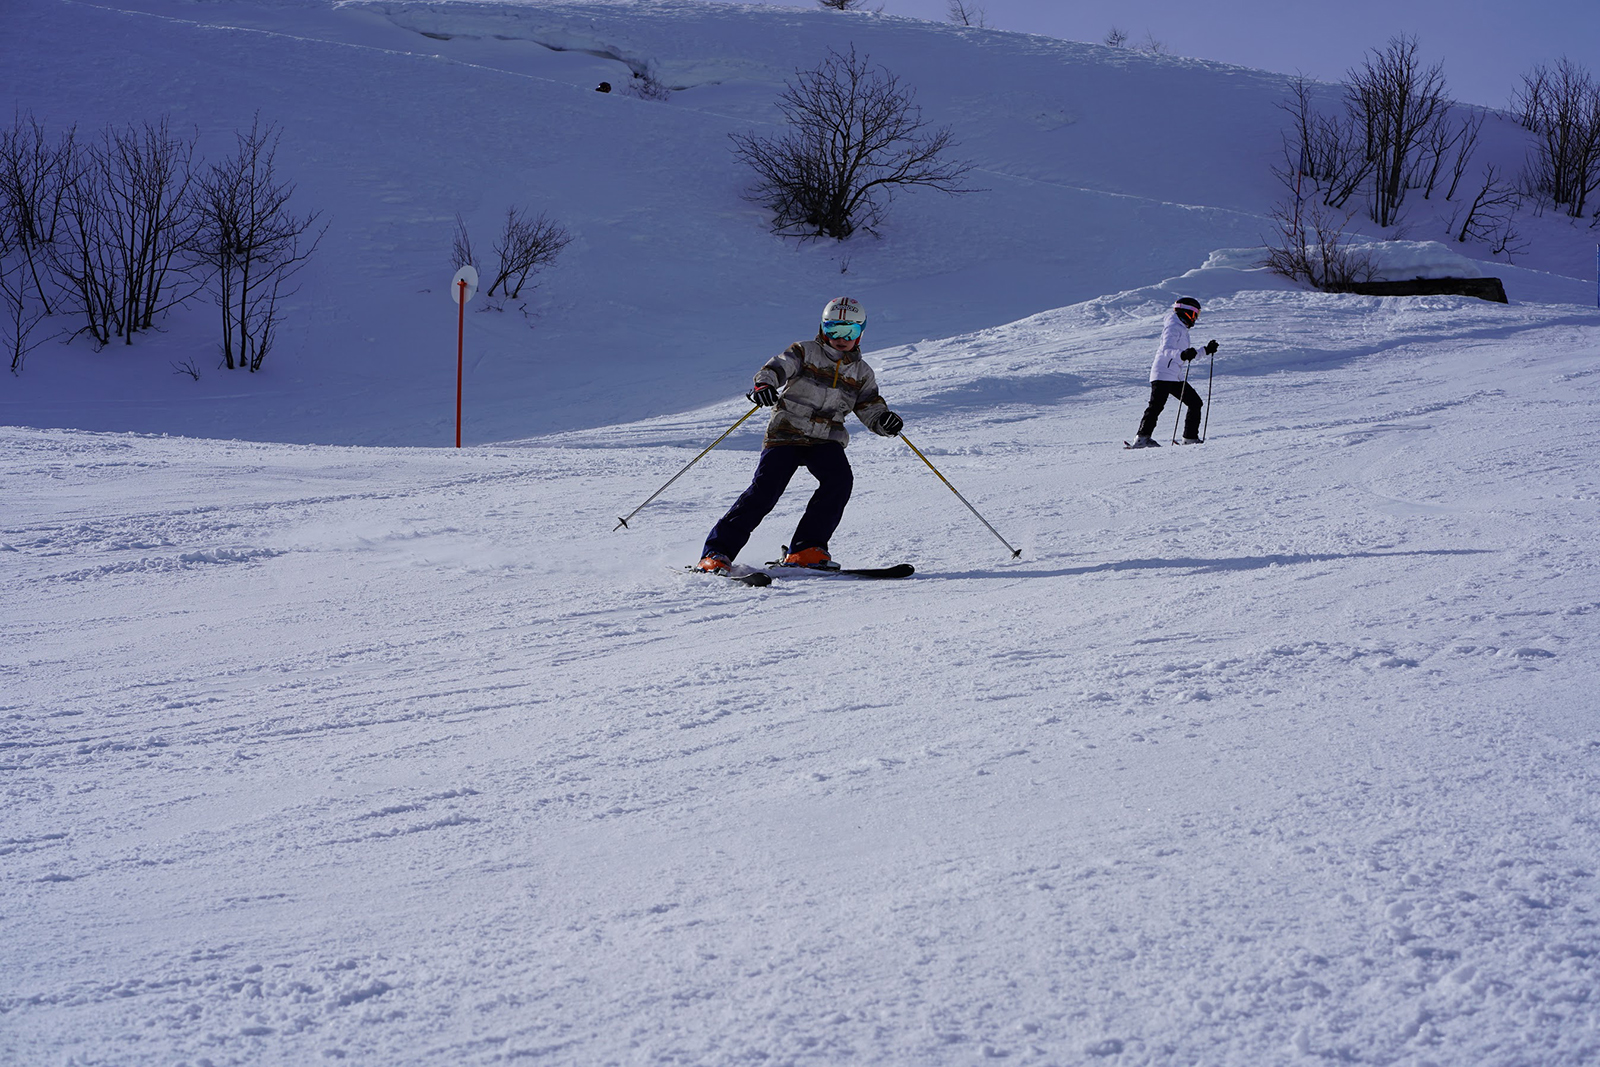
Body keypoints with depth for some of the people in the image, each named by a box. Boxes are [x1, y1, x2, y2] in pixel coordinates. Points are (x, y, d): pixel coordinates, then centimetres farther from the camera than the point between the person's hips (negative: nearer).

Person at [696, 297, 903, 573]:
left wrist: (885, 422, -15)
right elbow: (777, 367, -15)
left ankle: (806, 550, -20)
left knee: (839, 479, -25)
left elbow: (871, 410, 10)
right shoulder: (805, 352, 1)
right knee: (765, 489, -19)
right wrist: (764, 384, -39)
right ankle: (716, 553, -14)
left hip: (825, 441, 3)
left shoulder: (861, 373, 12)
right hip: (786, 433, -3)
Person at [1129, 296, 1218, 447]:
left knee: (1195, 403, 6)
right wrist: (1183, 355, -42)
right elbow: (1166, 350, -26)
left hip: (1176, 378, 10)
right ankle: (1142, 438, -20)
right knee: (1157, 405, -19)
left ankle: (1190, 438, 10)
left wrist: (1206, 351, 31)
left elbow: (1189, 355, 33)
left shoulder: (1183, 330, 22)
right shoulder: (1173, 328, -9)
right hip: (1163, 375, -10)